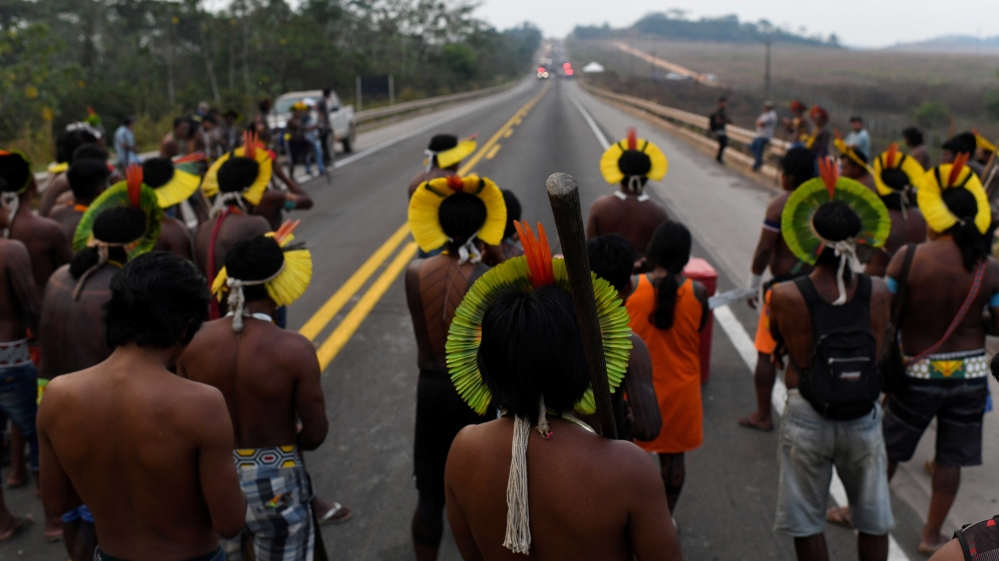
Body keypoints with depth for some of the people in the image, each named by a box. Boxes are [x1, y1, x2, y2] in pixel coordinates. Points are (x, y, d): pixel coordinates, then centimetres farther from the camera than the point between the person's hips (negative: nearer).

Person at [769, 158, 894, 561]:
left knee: (806, 524, 15)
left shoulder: (785, 296, -17)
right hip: (864, 418, 2)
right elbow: (876, 356, 2)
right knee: (873, 520, 21)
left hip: (807, 418, -2)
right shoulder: (878, 293, -10)